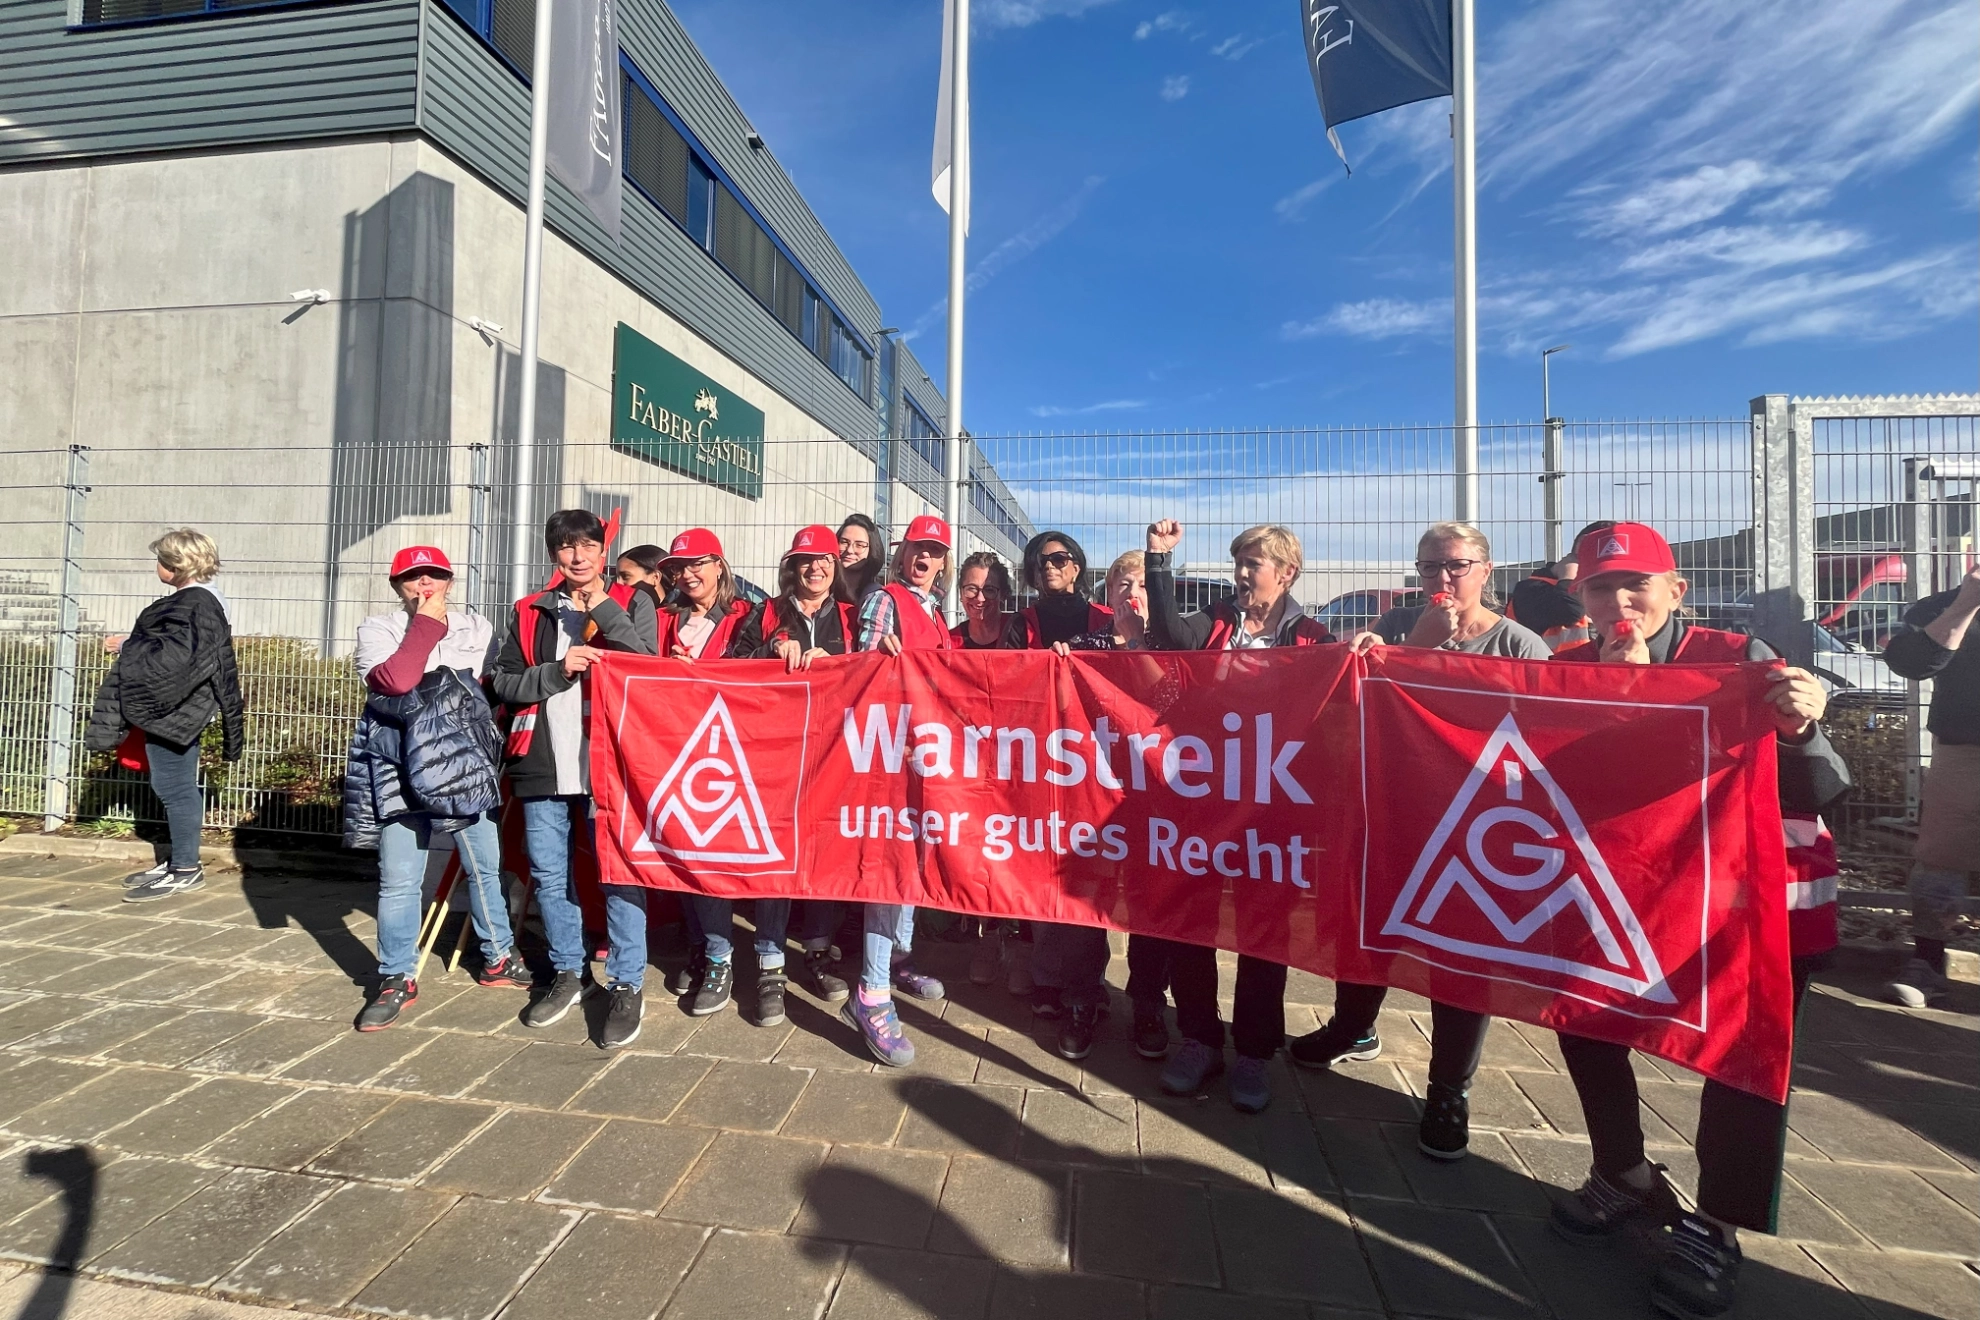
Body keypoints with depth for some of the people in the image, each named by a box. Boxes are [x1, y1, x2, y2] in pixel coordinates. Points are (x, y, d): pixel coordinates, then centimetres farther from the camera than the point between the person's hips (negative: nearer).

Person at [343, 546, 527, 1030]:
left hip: (464, 769, 2)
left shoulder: (476, 628, 7)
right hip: (400, 773, -2)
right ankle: (396, 979, 21)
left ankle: (498, 959, 29)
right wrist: (426, 621, -12)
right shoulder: (377, 629, 0)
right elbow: (394, 679, -19)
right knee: (398, 881, 4)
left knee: (485, 868, 12)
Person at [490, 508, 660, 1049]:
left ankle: (627, 985, 9)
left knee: (619, 872, -3)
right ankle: (568, 971, 30)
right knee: (549, 875, 12)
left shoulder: (632, 603, 5)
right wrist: (558, 670, -10)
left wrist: (603, 608, -12)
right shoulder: (529, 612, 12)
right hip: (542, 764, 4)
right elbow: (503, 683, 7)